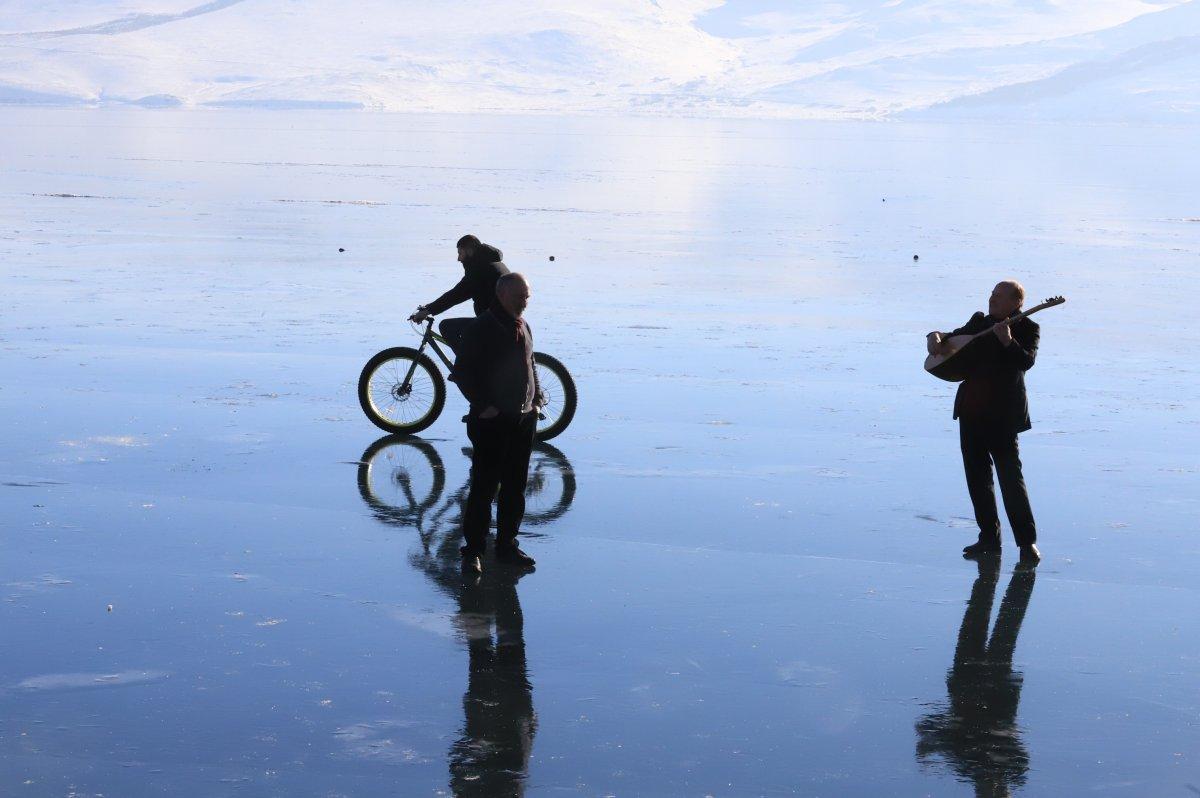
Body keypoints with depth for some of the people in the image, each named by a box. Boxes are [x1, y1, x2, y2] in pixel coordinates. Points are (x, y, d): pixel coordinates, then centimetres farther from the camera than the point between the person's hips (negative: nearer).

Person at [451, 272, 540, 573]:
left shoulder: (523, 327, 13)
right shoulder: (480, 329, -10)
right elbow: (462, 371, -12)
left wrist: (535, 399, 14)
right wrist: (483, 405, -15)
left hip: (524, 419, 7)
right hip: (492, 421, -7)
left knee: (515, 487, 11)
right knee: (484, 487, -5)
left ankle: (507, 545, 20)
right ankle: (473, 551, 0)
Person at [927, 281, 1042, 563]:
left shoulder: (1027, 329, -5)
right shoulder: (980, 321, 12)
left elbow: (1026, 361, -21)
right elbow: (955, 337, 27)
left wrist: (1008, 341, -35)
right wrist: (936, 337, 6)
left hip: (1002, 415, -7)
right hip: (971, 411, 7)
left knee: (1010, 475, -10)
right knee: (977, 476, 10)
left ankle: (1027, 542, -4)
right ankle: (989, 537, 20)